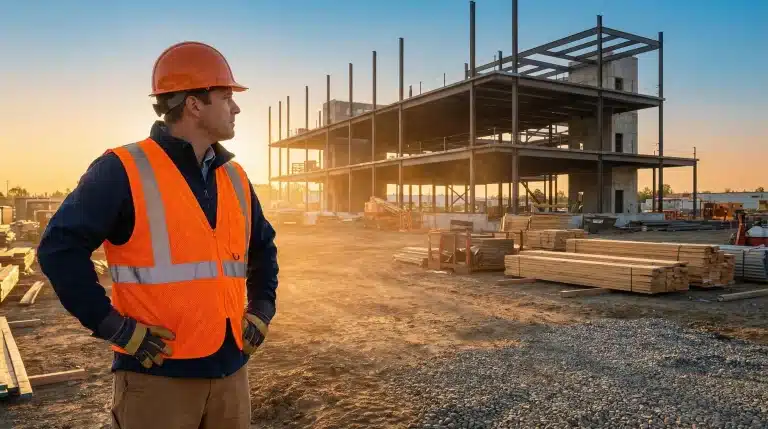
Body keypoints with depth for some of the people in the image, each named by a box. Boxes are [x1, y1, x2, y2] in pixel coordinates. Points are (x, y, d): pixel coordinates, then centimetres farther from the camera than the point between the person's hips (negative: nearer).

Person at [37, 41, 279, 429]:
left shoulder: (234, 177, 9)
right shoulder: (124, 170, -10)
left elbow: (263, 247, 21)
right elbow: (60, 248, -12)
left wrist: (262, 309, 10)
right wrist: (113, 327, -14)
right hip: (158, 373, -6)